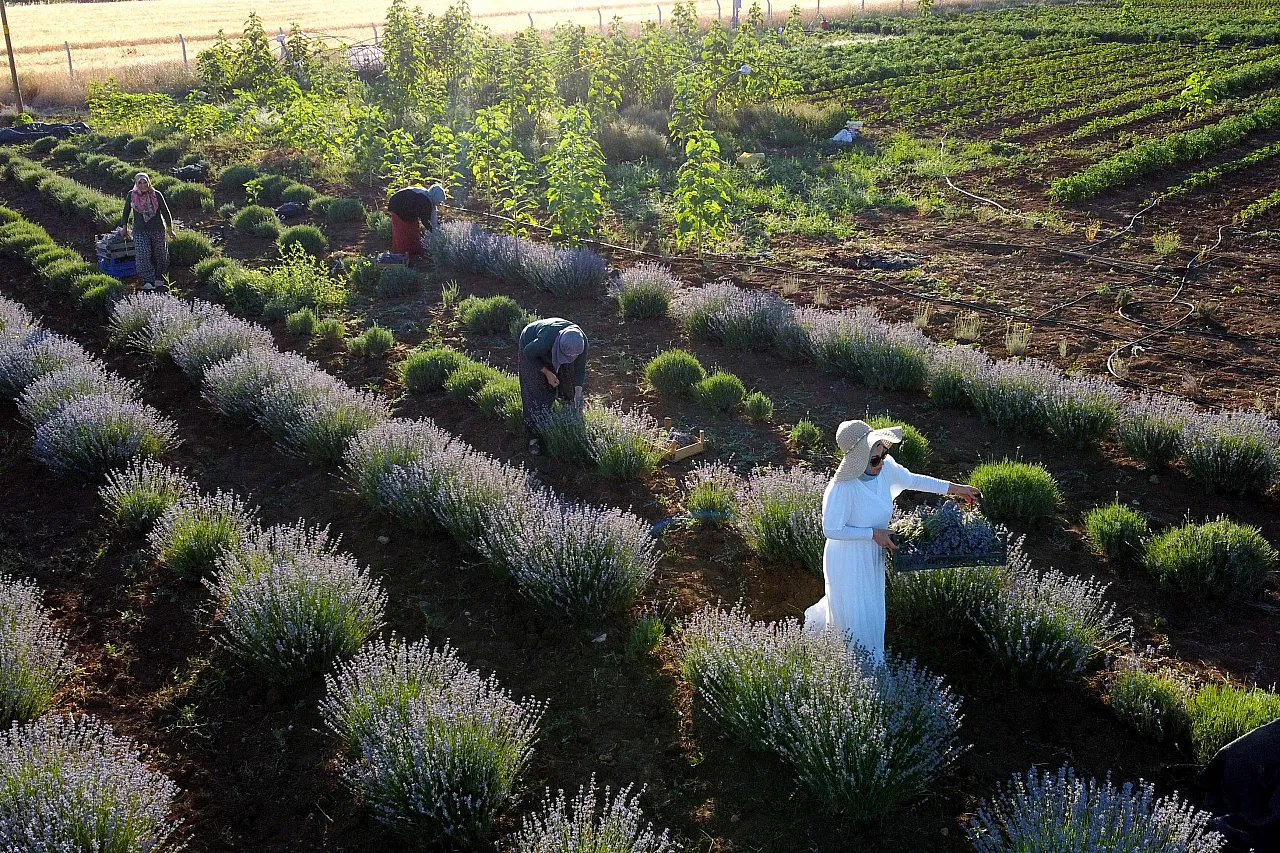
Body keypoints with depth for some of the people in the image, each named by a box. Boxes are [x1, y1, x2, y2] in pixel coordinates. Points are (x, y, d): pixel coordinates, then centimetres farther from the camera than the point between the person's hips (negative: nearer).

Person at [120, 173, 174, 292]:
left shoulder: (156, 195, -5)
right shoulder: (132, 195, -2)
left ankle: (159, 280, 27)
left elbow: (165, 211, 4)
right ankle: (148, 283, -10)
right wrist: (124, 227, 16)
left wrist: (169, 228, 8)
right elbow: (126, 211, 12)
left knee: (160, 256, 10)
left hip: (158, 230, 0)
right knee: (142, 257, -12)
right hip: (140, 232, 0)